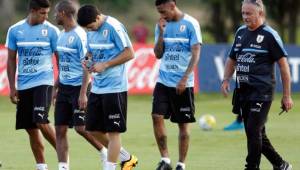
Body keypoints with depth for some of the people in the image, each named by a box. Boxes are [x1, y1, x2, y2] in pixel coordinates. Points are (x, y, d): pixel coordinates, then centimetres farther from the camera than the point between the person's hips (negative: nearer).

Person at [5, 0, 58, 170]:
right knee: (31, 129, 5)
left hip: (43, 82, -4)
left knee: (41, 121, -19)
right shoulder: (15, 30, 4)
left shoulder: (51, 30, -2)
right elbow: (11, 60, 10)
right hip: (23, 84, 4)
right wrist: (12, 87, 5)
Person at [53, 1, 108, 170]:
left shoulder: (79, 35, -14)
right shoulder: (62, 35, 12)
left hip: (78, 87, -8)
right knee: (60, 129, 3)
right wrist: (57, 88, 19)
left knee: (81, 127, -8)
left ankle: (107, 153, 11)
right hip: (64, 86, 8)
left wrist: (83, 93, -21)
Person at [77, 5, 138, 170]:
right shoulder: (91, 31, 9)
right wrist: (87, 62, 0)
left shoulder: (114, 27, -15)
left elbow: (129, 53, -15)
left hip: (114, 88, -9)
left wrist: (105, 65, -17)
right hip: (97, 87, 9)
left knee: (113, 131, -2)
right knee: (93, 130, 11)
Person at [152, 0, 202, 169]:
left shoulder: (190, 24, -8)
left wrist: (184, 79, -19)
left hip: (183, 84, -4)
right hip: (164, 81, 4)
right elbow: (158, 54, 7)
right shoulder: (162, 25, 8)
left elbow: (196, 54, -11)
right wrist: (161, 33, -7)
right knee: (157, 116, -10)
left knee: (183, 123, 3)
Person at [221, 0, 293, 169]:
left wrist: (287, 96, -8)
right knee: (257, 134, 11)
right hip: (243, 91, 7)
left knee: (253, 131, -15)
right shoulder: (241, 32, 14)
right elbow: (232, 59, 25)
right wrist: (226, 80, 6)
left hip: (262, 93, -7)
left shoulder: (269, 35, -6)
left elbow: (283, 64, -6)